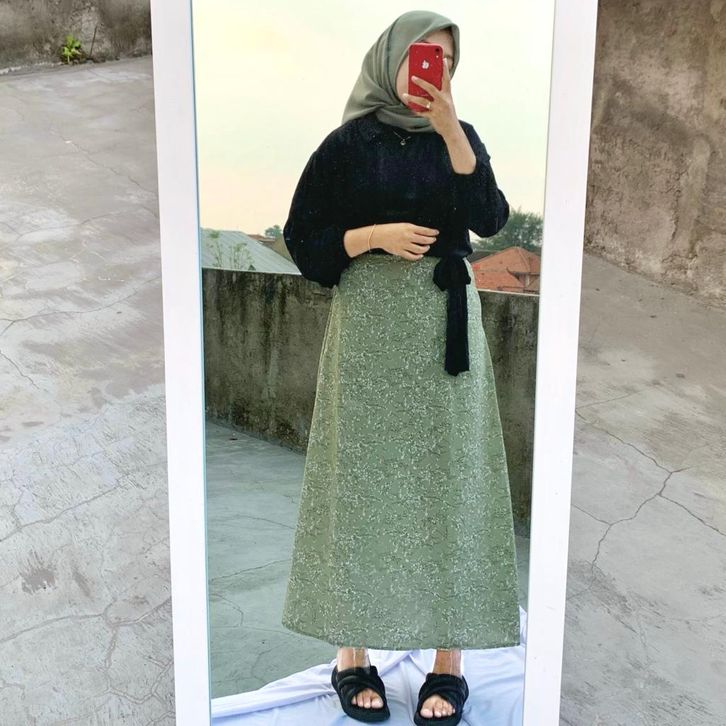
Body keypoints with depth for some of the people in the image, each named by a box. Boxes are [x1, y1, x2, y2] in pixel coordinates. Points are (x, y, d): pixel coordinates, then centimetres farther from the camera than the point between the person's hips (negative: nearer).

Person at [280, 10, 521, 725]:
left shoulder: (459, 138, 10)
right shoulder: (348, 143, 4)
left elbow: (490, 218, -6)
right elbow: (304, 237, 3)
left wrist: (450, 130, -14)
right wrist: (377, 235, -12)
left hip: (445, 324, 2)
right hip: (369, 323, -2)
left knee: (447, 475, 0)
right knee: (363, 474, 0)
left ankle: (449, 656, 8)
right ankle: (352, 648, 12)